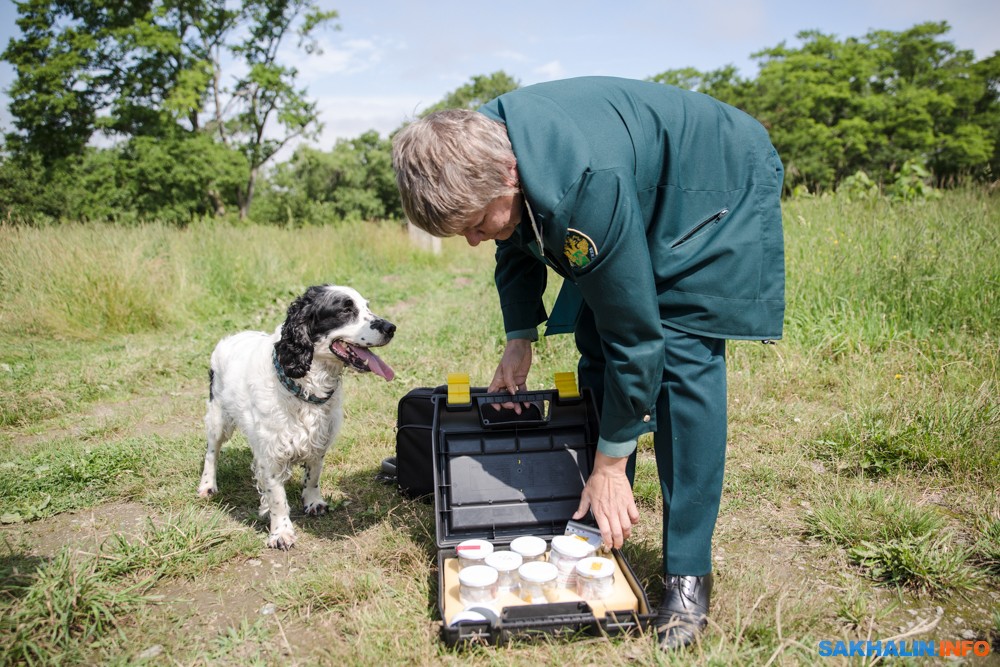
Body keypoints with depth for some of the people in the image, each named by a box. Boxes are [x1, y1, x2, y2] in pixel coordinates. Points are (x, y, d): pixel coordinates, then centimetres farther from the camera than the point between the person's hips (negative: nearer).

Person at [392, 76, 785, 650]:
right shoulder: (481, 150, -18)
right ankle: (599, 537, 11)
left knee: (683, 357, -19)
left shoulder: (588, 186, -43)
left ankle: (689, 574, -9)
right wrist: (520, 338, -4)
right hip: (639, 202, 8)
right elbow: (518, 244, 3)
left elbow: (635, 331, -34)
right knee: (595, 354, -1)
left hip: (719, 187, -7)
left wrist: (611, 463, -25)